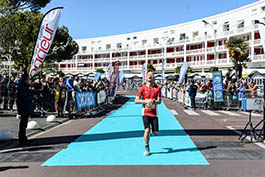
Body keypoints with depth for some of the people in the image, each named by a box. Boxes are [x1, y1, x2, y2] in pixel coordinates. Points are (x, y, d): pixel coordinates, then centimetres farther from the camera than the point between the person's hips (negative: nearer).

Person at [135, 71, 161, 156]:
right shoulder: (143, 88, -1)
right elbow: (136, 101, -3)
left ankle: (152, 130, 38)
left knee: (155, 133, 0)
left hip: (154, 113, 2)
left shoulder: (157, 88, 2)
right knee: (147, 130, -14)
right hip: (145, 113, -2)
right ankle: (146, 148, 7)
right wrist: (145, 101, -18)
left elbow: (159, 101, -1)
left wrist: (153, 101, -20)